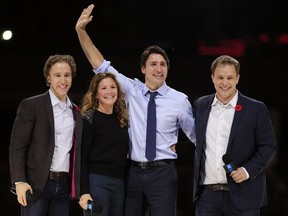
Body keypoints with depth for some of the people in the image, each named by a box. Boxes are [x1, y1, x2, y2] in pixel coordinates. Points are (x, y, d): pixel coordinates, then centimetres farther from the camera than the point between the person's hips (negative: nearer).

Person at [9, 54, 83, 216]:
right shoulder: (31, 106, -2)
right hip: (36, 185, -5)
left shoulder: (77, 113, 14)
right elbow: (17, 146, -6)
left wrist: (78, 187, 9)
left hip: (64, 185, 5)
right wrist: (19, 181, -15)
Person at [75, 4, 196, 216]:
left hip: (162, 173, -2)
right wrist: (81, 31, -3)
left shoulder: (179, 100, 0)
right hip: (133, 171, 2)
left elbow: (196, 133, 10)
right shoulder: (132, 90, 5)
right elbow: (101, 65, 4)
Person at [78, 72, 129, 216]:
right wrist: (84, 192, -16)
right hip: (97, 182, -6)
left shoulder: (122, 119, 14)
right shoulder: (89, 119, -3)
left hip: (120, 184, 6)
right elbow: (82, 158, -8)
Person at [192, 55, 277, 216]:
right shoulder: (200, 105, 11)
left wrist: (248, 170, -12)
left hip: (242, 195, -3)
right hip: (207, 194, 3)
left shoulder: (256, 109, -1)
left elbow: (269, 146, -1)